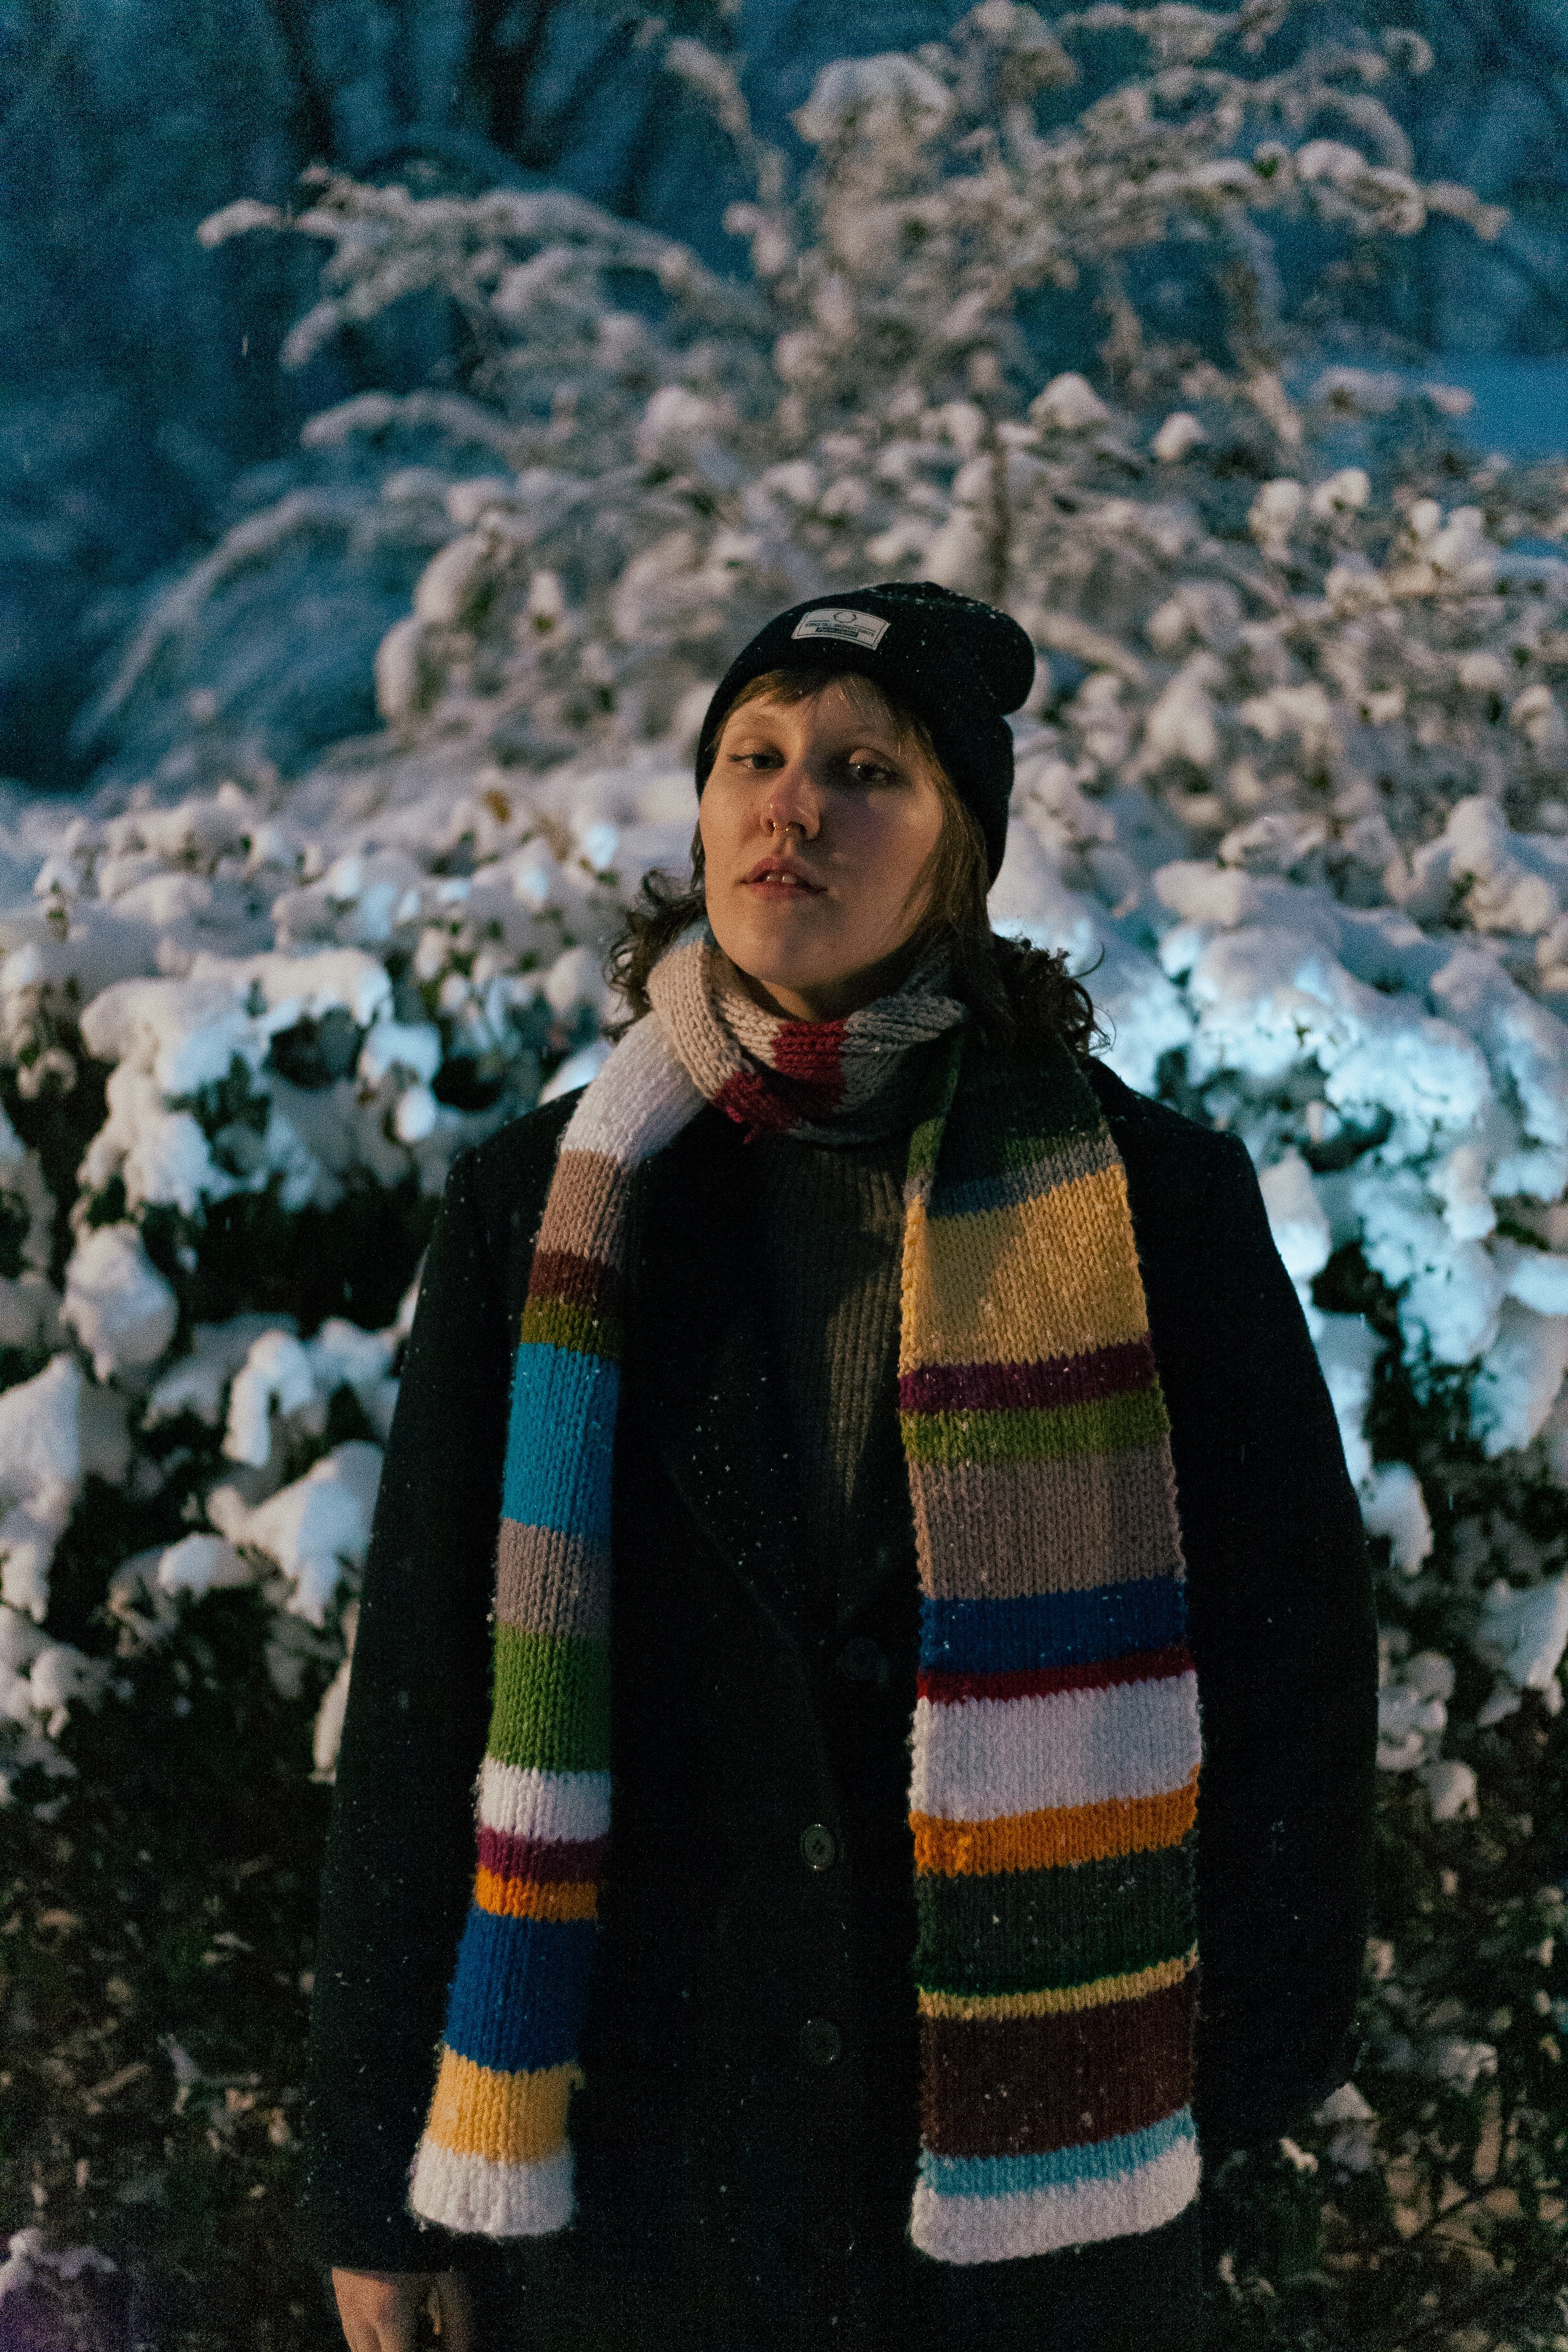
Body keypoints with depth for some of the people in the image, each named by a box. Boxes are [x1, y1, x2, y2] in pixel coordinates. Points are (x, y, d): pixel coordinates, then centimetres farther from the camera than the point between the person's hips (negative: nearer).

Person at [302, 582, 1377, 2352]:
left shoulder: (1148, 1199, -3)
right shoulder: (542, 1213, 1)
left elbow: (1289, 1640, 3)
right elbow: (423, 1691, 3)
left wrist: (1243, 2051, 0)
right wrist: (373, 2177, 2)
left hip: (1040, 2155, -1)